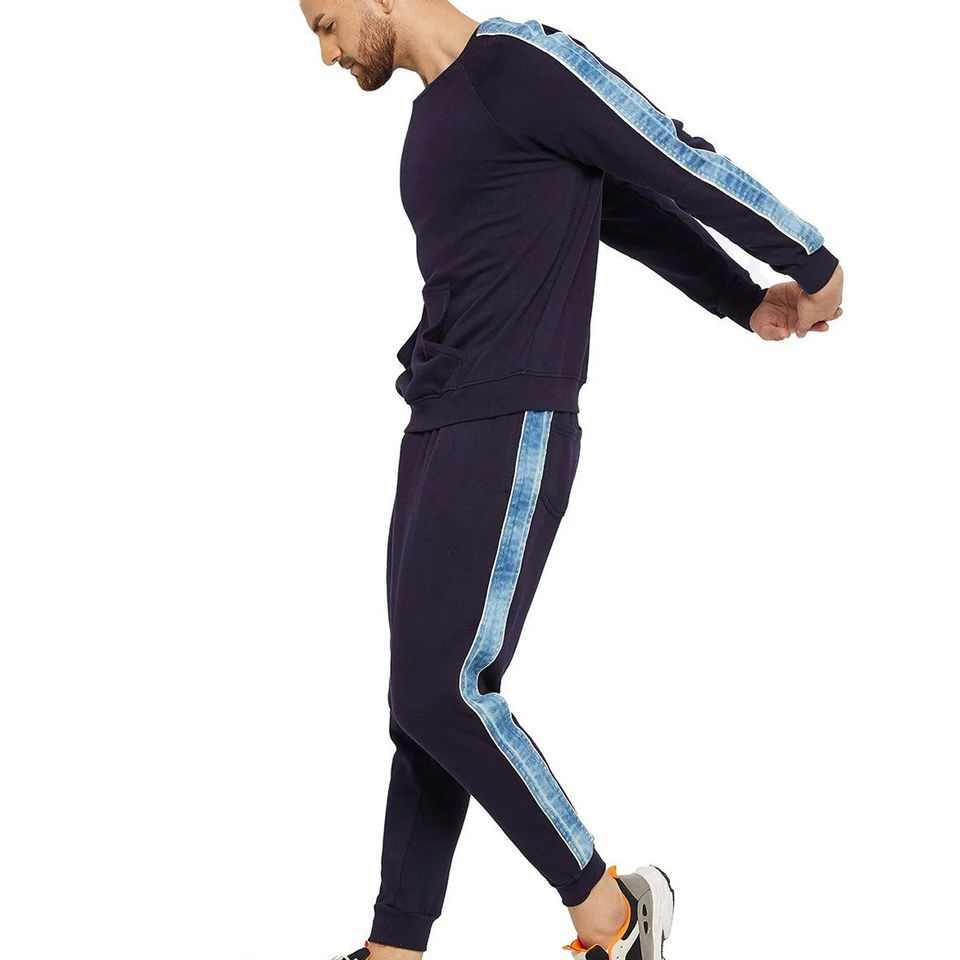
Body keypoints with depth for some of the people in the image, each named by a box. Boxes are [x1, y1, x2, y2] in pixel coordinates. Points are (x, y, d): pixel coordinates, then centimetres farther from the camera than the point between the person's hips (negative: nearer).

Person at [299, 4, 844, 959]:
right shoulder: (435, 116, 20)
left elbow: (680, 165, -4)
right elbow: (629, 215, 27)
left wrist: (809, 265, 6)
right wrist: (745, 304, 33)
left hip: (513, 435, -9)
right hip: (437, 434, 9)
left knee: (443, 693, -14)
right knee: (423, 701, 7)